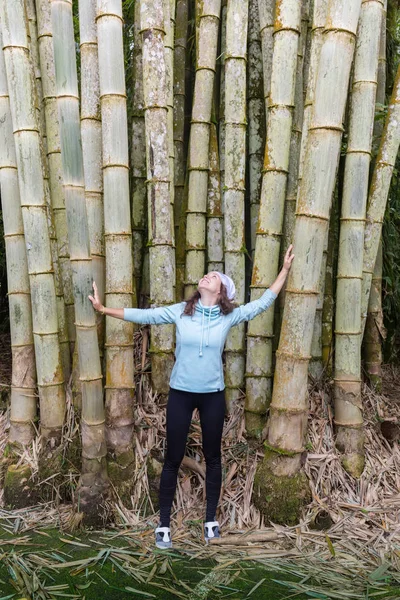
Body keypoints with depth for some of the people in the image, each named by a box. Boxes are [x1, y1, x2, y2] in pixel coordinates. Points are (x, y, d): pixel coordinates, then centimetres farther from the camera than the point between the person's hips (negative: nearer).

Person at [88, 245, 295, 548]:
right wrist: (104, 309, -9)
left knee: (213, 457, 13)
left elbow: (263, 303, 2)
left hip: (213, 395, 1)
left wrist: (285, 270, 1)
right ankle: (164, 524, 20)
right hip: (180, 393, -1)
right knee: (173, 458, 7)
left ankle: (211, 520, 29)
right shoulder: (180, 311, -4)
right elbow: (143, 315, -4)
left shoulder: (229, 316, -3)